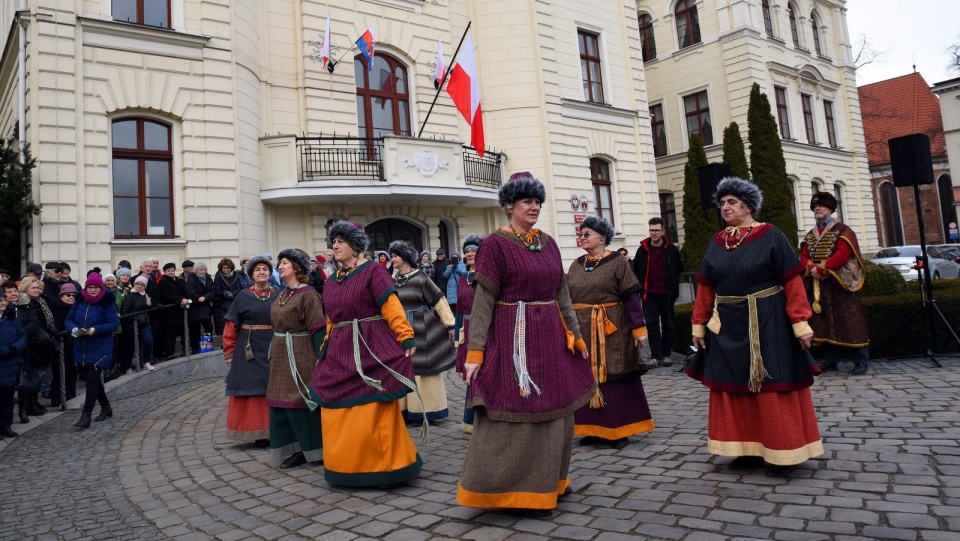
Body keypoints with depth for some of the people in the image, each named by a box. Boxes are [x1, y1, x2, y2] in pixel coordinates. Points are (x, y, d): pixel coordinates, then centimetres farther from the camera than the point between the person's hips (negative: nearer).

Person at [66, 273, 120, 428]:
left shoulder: (107, 303, -10)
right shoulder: (80, 301, 5)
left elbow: (114, 324, -14)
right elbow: (69, 319, 10)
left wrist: (96, 329, -25)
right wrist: (73, 328, -12)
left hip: (100, 348, -6)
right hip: (82, 348, 6)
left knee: (92, 379, -9)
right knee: (93, 379, 15)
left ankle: (86, 415, -3)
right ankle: (106, 408, 31)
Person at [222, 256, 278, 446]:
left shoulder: (278, 295, 5)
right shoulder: (243, 296, 1)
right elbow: (231, 325, 0)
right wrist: (229, 352, -3)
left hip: (274, 349, 1)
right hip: (249, 350, -1)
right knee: (253, 390, 2)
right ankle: (258, 433, 10)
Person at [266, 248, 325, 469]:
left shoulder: (307, 293, -12)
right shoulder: (281, 294, 12)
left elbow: (317, 327, -17)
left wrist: (321, 356, -22)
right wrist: (274, 353, 16)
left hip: (300, 354, -8)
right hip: (280, 356, 8)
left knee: (304, 398, -1)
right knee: (284, 401, 8)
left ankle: (316, 449, 12)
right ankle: (297, 449, 17)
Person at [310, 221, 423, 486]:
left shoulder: (373, 271, -5)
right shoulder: (331, 282, 15)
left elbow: (392, 308, -13)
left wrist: (407, 339, -19)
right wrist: (325, 349, 17)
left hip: (372, 349, -7)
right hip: (340, 353, 7)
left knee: (374, 412, -2)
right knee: (339, 412, 9)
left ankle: (382, 465, 13)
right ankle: (347, 466, 24)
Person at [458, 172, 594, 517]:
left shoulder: (548, 243, 10)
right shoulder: (495, 244, -7)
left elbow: (562, 295, 15)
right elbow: (483, 302, -11)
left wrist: (575, 334, 12)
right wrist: (475, 351, -16)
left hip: (550, 337, 7)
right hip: (513, 339, -7)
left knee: (554, 413, 15)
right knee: (516, 414, 0)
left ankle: (548, 481, 32)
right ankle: (518, 492, 14)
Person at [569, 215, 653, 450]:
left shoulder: (617, 262, -6)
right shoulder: (576, 265, 10)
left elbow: (631, 297, -9)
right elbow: (567, 299, 9)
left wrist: (638, 328, -13)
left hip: (612, 330, -5)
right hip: (582, 331, 5)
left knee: (614, 378, 3)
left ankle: (618, 430, 15)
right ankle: (593, 429, 21)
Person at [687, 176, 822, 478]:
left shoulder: (771, 236, -6)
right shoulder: (716, 243, 8)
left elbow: (792, 283, -10)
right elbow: (705, 288, 8)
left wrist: (800, 323, -15)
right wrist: (699, 325, 6)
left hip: (767, 323, -5)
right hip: (728, 326, 5)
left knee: (772, 388, 2)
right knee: (733, 388, 9)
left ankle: (783, 453, 15)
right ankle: (749, 450, 23)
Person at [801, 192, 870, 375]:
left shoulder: (842, 230, -2)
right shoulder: (810, 235, 16)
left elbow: (843, 254, -15)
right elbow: (804, 257, 8)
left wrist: (822, 269, -19)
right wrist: (811, 269, -13)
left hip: (839, 283, -6)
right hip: (817, 286, 6)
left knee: (848, 322, -5)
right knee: (824, 323, 7)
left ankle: (861, 361, 1)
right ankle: (829, 360, 14)